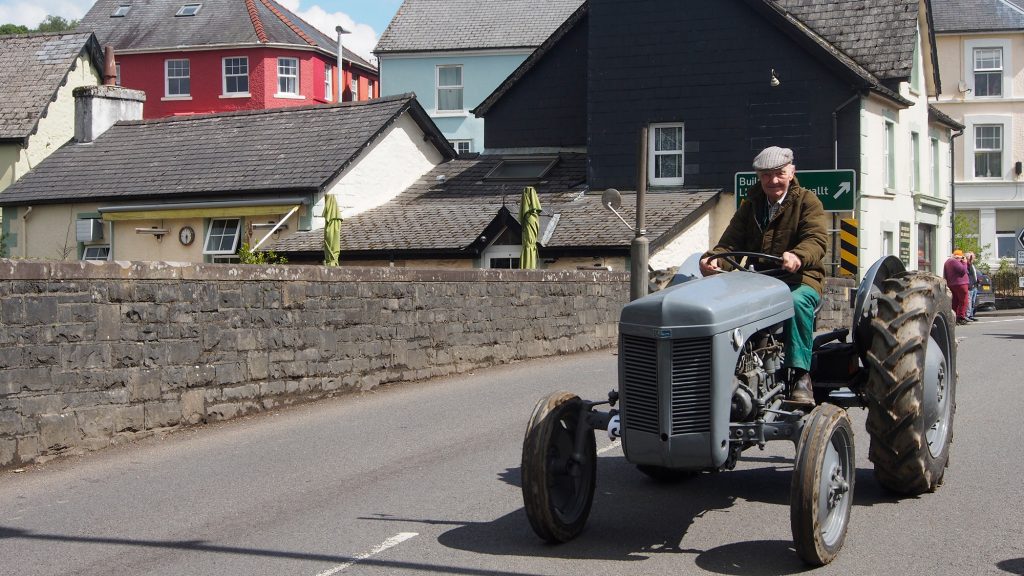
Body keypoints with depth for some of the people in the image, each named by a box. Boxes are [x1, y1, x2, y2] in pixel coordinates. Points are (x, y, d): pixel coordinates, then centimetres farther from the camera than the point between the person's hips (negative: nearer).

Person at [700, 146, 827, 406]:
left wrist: (798, 256, -37)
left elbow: (816, 239, -13)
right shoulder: (750, 205, 18)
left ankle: (801, 376, -34)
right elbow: (731, 242, 6)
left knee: (797, 303, -39)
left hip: (799, 279, -3)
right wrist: (713, 258, -18)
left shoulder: (807, 201, 4)